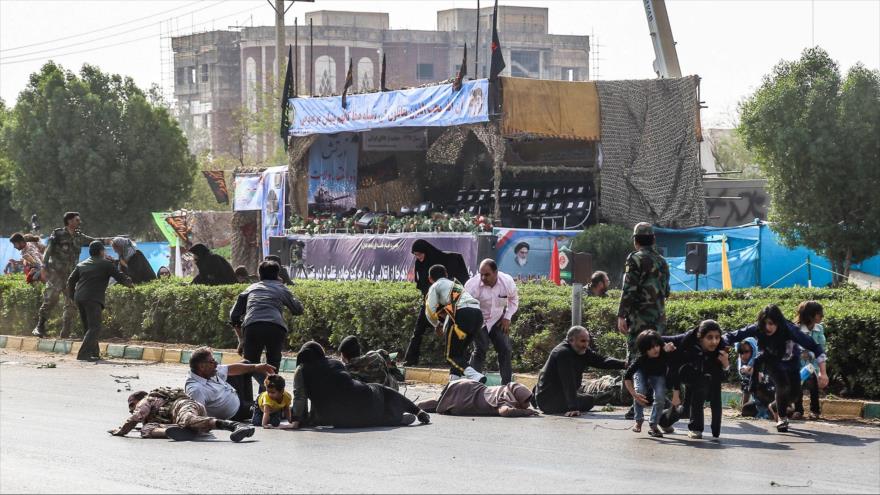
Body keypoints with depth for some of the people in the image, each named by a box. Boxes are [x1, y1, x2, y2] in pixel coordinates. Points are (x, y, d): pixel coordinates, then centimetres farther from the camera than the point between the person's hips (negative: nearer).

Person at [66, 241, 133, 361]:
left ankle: (94, 353, 15)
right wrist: (130, 283, 23)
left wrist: (72, 294, 30)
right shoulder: (106, 264, 3)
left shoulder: (81, 265, 20)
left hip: (79, 298, 7)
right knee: (95, 328, -10)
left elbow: (71, 280, 18)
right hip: (93, 299, -7)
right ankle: (83, 354, -22)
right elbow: (119, 276, 5)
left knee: (88, 327, 16)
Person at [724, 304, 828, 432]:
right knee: (783, 383, -25)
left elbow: (815, 347, -36)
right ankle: (782, 417, -1)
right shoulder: (757, 329, -34)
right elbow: (733, 336, -30)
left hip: (790, 361, 1)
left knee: (795, 393, -3)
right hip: (771, 362, -1)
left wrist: (823, 372, -40)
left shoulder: (790, 330, -38)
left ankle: (775, 406, 30)